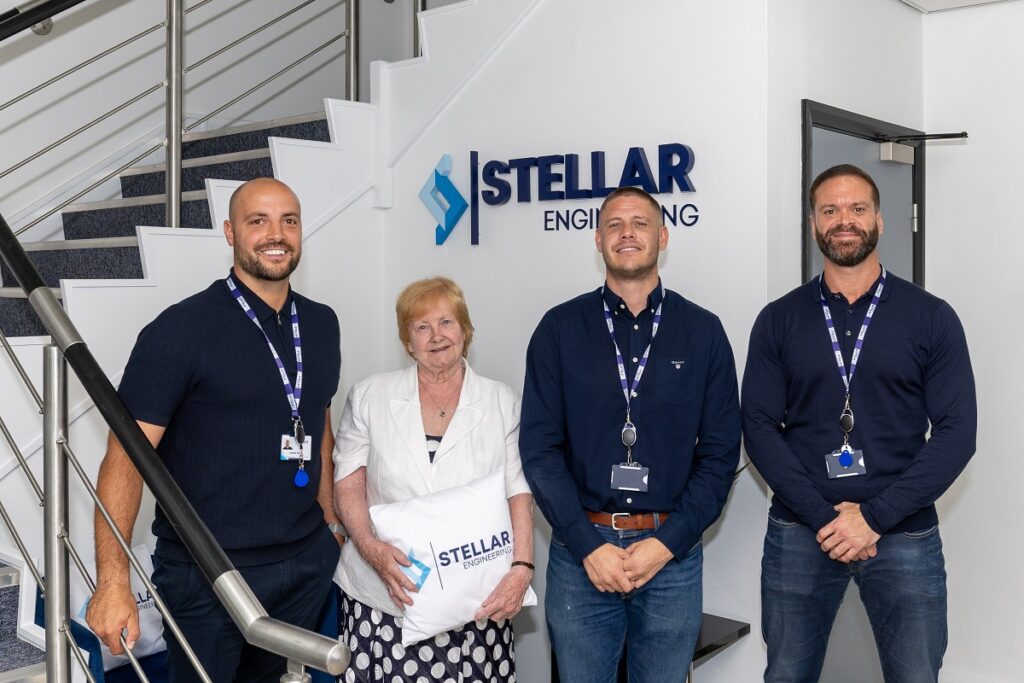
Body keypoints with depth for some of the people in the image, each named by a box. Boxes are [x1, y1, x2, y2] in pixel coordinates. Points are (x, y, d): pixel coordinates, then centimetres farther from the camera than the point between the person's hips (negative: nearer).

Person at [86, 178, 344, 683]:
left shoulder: (321, 324, 5)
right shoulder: (181, 329, -14)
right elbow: (126, 454, -17)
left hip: (308, 563, 5)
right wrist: (113, 581, -22)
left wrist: (330, 518, 11)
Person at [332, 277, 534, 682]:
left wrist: (522, 568, -10)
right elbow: (349, 486, 4)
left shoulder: (501, 402, 7)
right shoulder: (370, 397, 6)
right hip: (385, 597, 0)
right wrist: (372, 549, -12)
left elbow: (519, 495, 3)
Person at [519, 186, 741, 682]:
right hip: (581, 550, 0)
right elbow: (540, 448, -3)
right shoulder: (560, 329, 1)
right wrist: (590, 547, -11)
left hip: (673, 553, 1)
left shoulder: (703, 332, 3)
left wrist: (666, 544, -9)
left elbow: (721, 451, 0)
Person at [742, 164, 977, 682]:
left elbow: (956, 431, -5)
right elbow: (759, 426, -3)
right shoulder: (779, 320, 3)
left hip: (904, 535, -1)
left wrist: (875, 517, -14)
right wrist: (823, 517, -13)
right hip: (799, 534, 1)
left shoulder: (932, 318, 0)